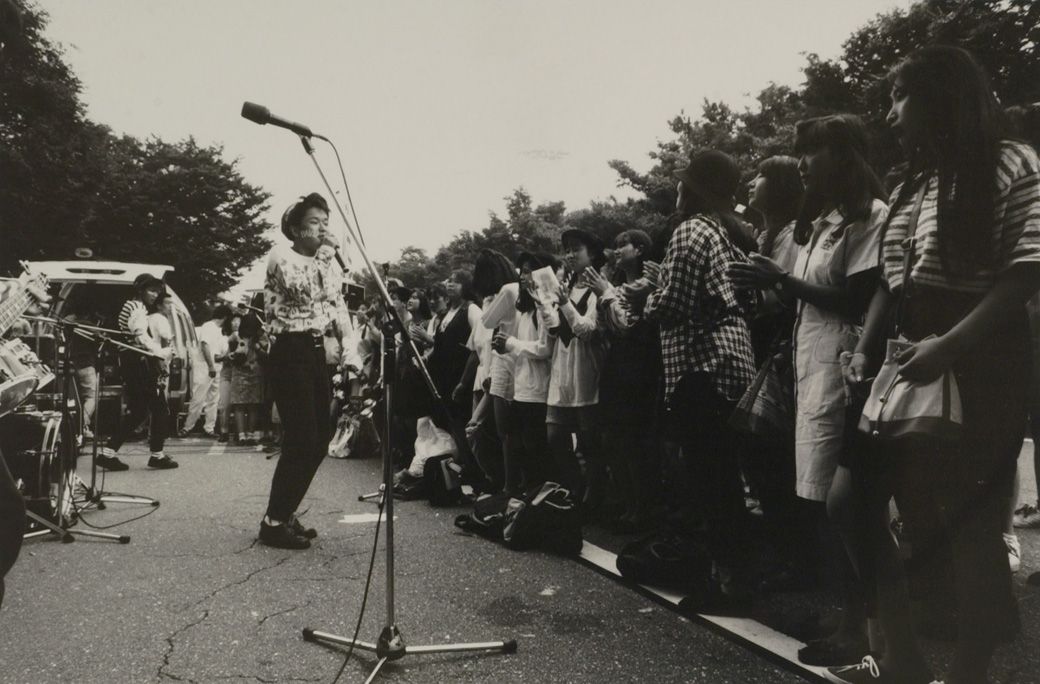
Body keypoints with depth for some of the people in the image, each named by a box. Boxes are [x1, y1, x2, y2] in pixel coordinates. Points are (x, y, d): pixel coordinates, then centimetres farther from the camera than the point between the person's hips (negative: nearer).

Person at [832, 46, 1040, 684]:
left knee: (969, 523, -1)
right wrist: (866, 349, 1)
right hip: (909, 366, 7)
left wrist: (950, 345, -24)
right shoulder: (910, 185, 18)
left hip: (980, 369, -7)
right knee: (875, 505, 8)